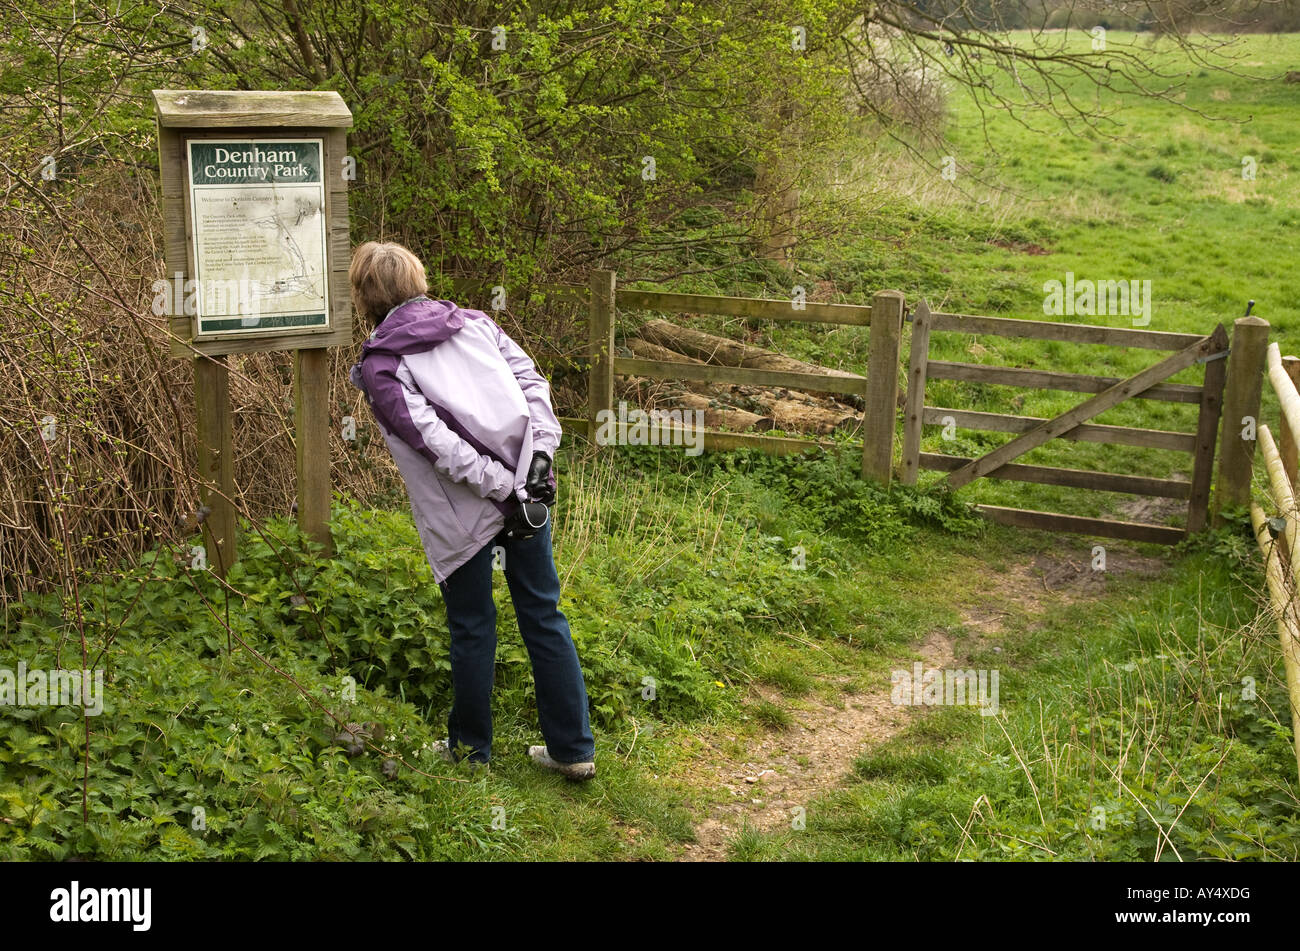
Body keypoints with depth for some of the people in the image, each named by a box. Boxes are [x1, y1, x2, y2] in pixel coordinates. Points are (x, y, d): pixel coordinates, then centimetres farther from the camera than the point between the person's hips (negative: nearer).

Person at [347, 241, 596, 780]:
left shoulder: (378, 367, -3)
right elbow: (532, 383, 1)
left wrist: (500, 487, -16)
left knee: (472, 627, 12)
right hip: (526, 495, 4)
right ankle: (573, 749, 20)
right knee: (543, 614, 13)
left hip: (462, 514, -4)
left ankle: (471, 747, 30)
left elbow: (434, 439, -16)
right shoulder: (475, 323, 11)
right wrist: (537, 463, -5)